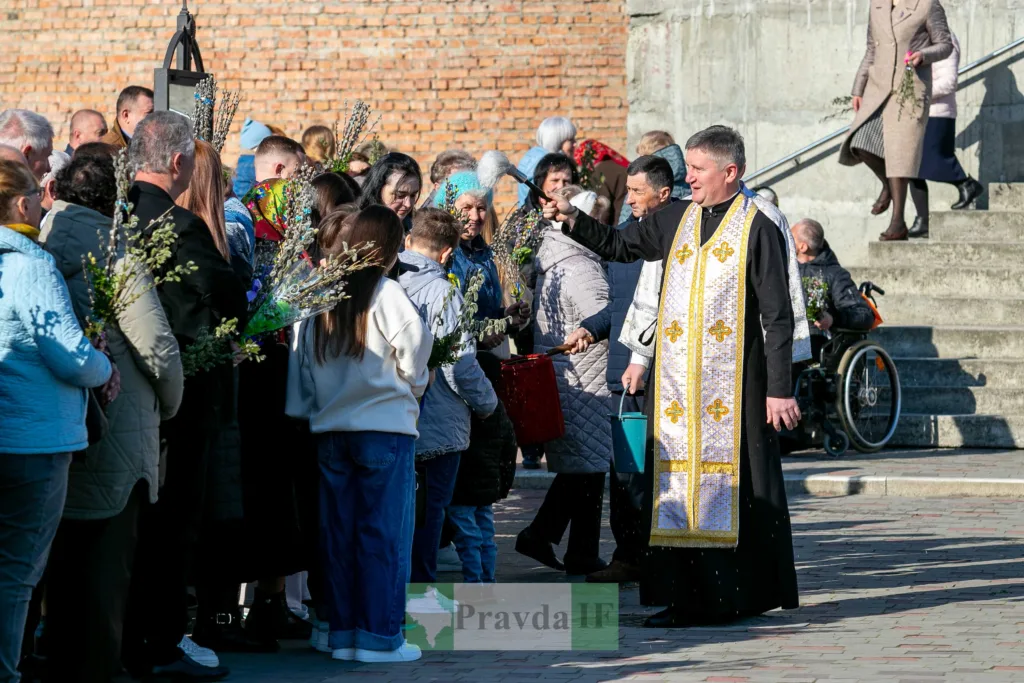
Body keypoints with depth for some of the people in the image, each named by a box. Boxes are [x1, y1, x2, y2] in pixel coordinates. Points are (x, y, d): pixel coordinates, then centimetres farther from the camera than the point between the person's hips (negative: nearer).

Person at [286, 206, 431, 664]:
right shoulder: (384, 292, -9)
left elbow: (301, 360, 4)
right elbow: (415, 343, -11)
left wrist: (312, 407, 10)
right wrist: (411, 386, 9)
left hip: (328, 428, 5)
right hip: (384, 426, -5)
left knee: (338, 534, 10)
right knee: (384, 535, 0)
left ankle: (342, 633, 14)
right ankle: (379, 637, -1)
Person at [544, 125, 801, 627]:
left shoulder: (758, 229, -5)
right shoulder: (675, 220, 11)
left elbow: (778, 317, -7)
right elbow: (619, 247, 22)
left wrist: (779, 389, -11)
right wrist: (572, 221, 5)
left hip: (733, 380, -5)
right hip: (675, 380, 5)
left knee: (735, 485, -3)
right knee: (676, 485, 4)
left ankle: (743, 595, 4)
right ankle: (684, 597, 8)